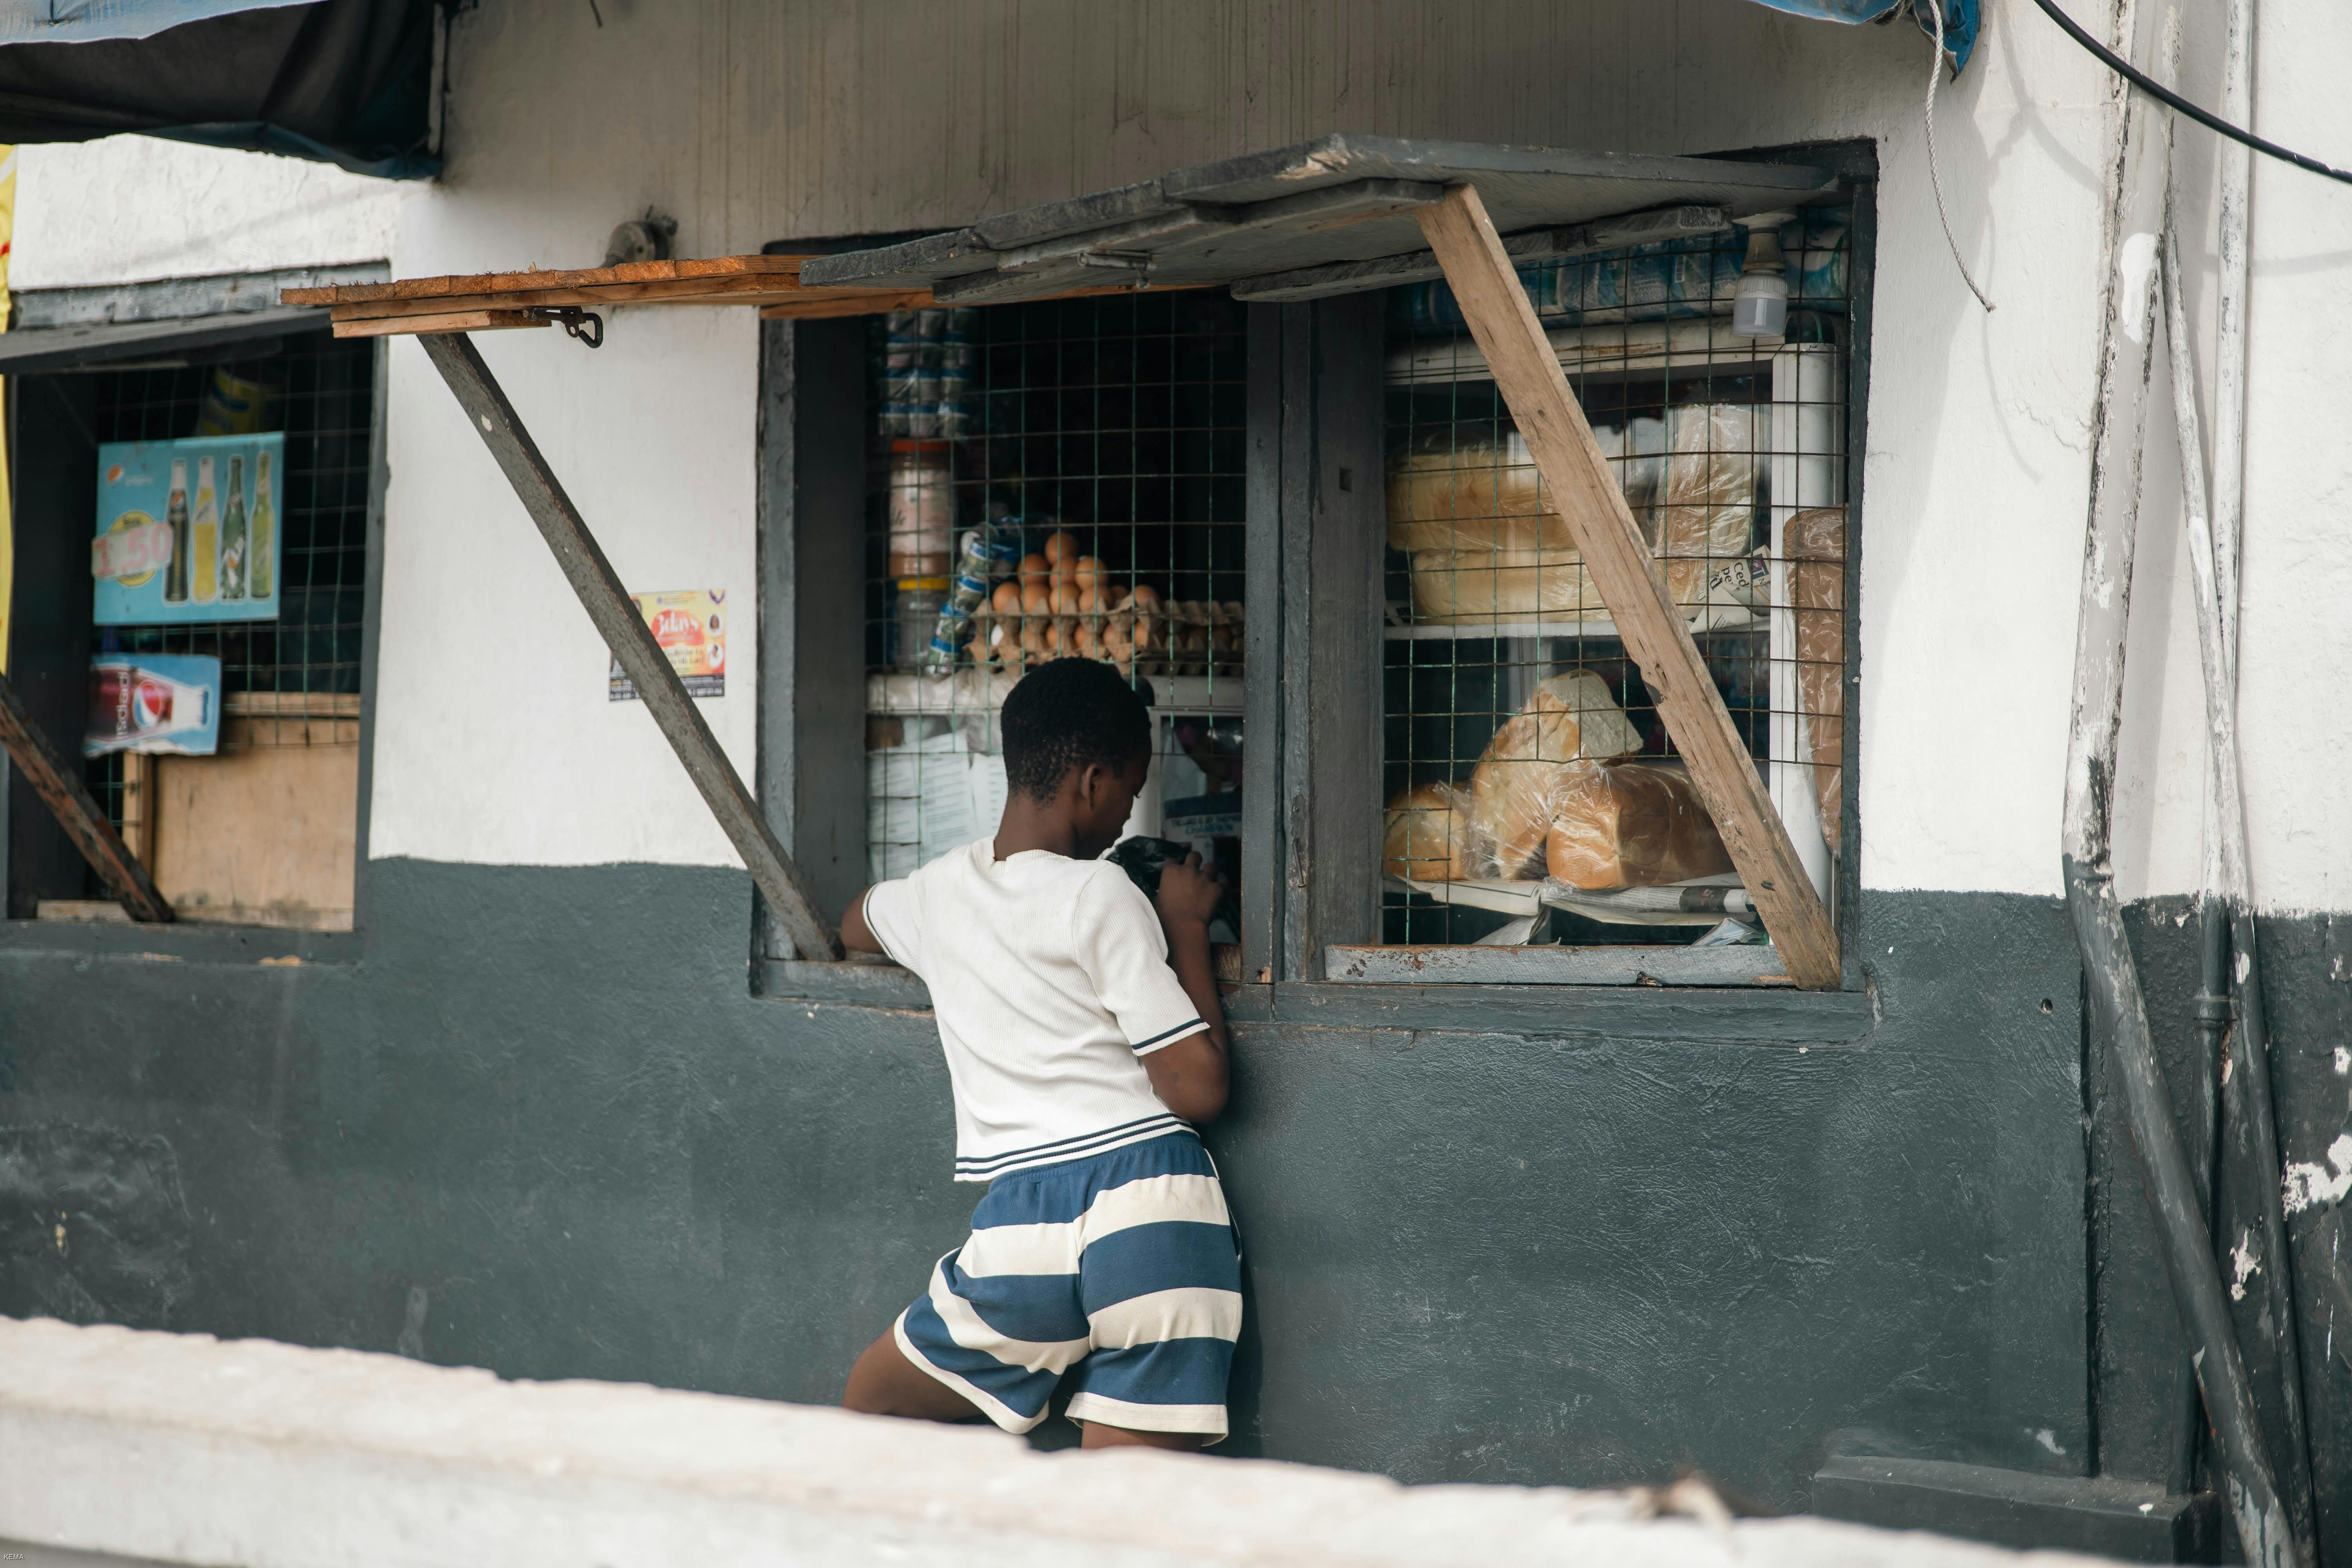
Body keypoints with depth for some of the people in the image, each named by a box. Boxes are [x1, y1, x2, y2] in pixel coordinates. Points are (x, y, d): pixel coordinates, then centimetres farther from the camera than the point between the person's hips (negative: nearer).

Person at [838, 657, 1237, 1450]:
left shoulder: (938, 888, 13)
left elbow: (855, 927, 41)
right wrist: (1187, 927, 6)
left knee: (869, 1404, 24)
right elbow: (1198, 1090, -5)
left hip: (1026, 1219, 3)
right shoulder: (1102, 896, -3)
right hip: (1155, 1210, -2)